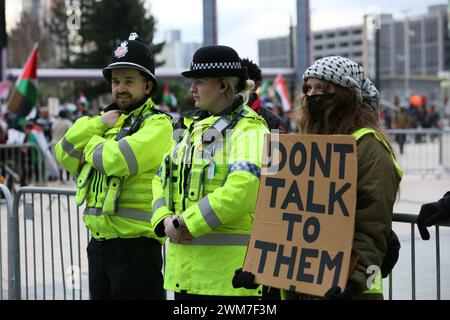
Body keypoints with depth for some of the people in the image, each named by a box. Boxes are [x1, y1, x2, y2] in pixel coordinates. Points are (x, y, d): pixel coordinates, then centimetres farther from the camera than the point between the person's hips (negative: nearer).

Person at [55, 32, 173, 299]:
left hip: (135, 244, -8)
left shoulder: (157, 124, -9)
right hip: (99, 241, 8)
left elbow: (117, 160, -24)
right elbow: (65, 155, 9)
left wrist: (92, 143, -4)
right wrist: (98, 124, -4)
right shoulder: (110, 120, 17)